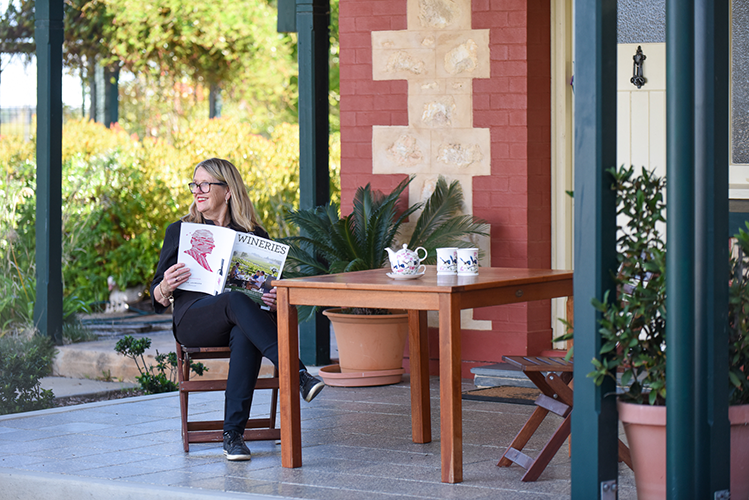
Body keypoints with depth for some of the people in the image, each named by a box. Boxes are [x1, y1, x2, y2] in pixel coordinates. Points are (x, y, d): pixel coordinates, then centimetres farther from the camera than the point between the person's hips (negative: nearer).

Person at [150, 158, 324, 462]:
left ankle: (233, 434, -40)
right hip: (193, 319, -1)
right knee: (235, 301, -36)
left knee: (244, 335, -38)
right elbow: (158, 299, 13)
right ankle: (298, 375, -48)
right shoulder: (179, 231, 16)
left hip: (242, 324, 1)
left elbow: (270, 286, 15)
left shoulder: (253, 234, 17)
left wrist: (276, 299, -9)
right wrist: (166, 286, -11)